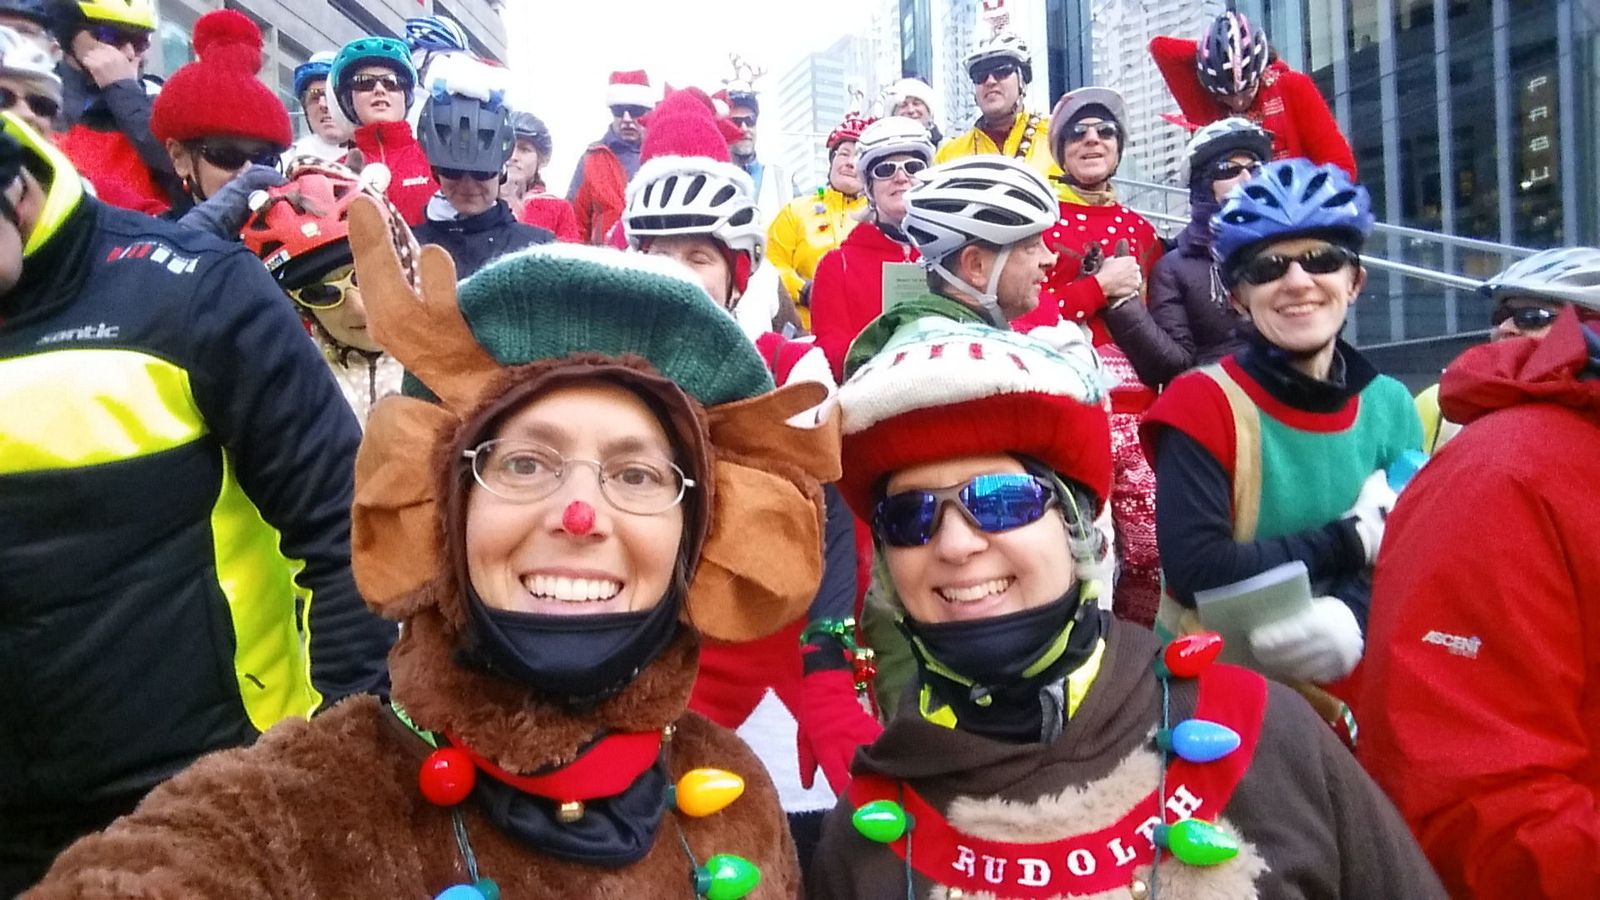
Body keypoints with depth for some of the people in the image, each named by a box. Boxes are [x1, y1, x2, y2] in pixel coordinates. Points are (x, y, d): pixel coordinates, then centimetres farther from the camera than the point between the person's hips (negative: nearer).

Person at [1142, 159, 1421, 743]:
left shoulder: (1391, 405, 2)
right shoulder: (1201, 403, -11)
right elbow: (1195, 571, -21)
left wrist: (1353, 614, -23)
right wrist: (1353, 540, -16)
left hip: (1357, 696, 3)